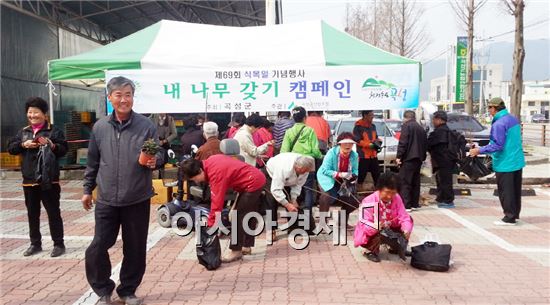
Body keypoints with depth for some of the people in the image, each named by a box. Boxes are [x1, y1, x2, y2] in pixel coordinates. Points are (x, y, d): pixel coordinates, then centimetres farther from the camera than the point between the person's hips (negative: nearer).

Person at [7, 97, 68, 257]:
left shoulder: (54, 130, -2)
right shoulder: (23, 132, 14)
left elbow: (64, 149, -8)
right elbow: (11, 148, 10)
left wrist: (51, 145, -26)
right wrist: (23, 144, -8)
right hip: (29, 179, 6)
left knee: (53, 212, -1)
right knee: (32, 214, 14)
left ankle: (59, 244, 7)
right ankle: (35, 244, 26)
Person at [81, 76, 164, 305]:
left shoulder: (146, 126, -4)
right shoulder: (100, 127, 3)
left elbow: (159, 155, 1)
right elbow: (93, 161, 13)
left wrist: (155, 161, -22)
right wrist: (88, 189, 17)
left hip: (138, 200, -1)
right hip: (106, 200, 2)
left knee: (135, 249, 9)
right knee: (98, 248, 3)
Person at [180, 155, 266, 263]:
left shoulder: (215, 173, -24)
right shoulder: (209, 162, 2)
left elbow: (216, 203, -25)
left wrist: (210, 227, -21)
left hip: (252, 183, -10)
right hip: (258, 178, 10)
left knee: (239, 215, -5)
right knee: (248, 215, 18)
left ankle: (236, 251, 2)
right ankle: (247, 246, 29)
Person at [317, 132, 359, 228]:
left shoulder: (355, 155, -10)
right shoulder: (332, 152, -23)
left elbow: (355, 171, -6)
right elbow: (325, 170, -24)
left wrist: (352, 176, -31)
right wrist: (339, 174, -35)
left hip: (344, 182, 5)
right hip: (327, 178, -5)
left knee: (354, 202, 2)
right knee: (327, 197, -30)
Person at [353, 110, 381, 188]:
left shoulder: (373, 126, 13)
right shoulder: (358, 126, -10)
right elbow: (357, 140, -15)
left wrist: (378, 142, 0)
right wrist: (369, 144, -20)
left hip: (373, 155, 7)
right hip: (363, 156, -7)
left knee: (377, 174, 12)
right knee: (361, 175, -3)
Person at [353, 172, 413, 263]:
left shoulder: (397, 199, -11)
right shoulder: (369, 202, -26)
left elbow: (404, 217, -15)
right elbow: (365, 226, -31)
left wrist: (406, 230, -36)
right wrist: (376, 226, -52)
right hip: (369, 235, -6)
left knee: (409, 219, -6)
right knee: (380, 234, -38)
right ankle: (371, 251, -6)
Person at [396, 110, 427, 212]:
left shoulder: (406, 126, -6)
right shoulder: (421, 128, 19)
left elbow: (403, 142, -16)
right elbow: (425, 144, 21)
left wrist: (399, 156, -15)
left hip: (408, 158, -8)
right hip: (418, 158, 8)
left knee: (404, 182, -7)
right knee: (415, 182, 14)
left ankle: (406, 205, -12)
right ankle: (414, 204, 18)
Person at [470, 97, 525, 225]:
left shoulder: (499, 124, -21)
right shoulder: (513, 119, 9)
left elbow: (497, 145, -23)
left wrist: (479, 150, -17)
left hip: (505, 164, -9)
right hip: (517, 162, 9)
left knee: (505, 191, 1)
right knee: (515, 189, 17)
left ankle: (509, 217, 8)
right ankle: (515, 214, 29)